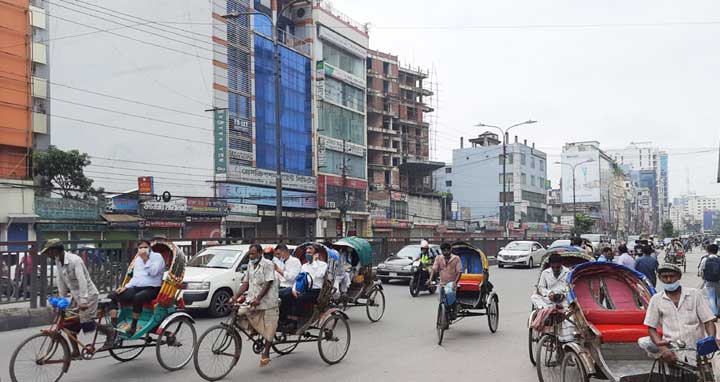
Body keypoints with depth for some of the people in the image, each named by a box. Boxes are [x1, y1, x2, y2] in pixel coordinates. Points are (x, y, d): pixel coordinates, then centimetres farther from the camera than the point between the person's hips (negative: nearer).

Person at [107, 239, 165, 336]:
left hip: (152, 289, -7)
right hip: (136, 288, 7)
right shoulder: (137, 259, 22)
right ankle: (113, 324, -12)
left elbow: (153, 272, -13)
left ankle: (133, 326, -28)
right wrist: (126, 287, 9)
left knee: (137, 297, -39)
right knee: (112, 295, -10)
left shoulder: (157, 256, 2)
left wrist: (145, 260, -15)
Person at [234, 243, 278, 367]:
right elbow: (246, 283, 13)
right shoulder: (250, 264, 14)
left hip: (267, 300, -6)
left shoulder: (268, 264, -10)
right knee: (239, 313, -16)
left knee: (268, 330, -1)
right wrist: (236, 296, 1)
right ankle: (254, 330, 8)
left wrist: (257, 299, -26)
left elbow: (267, 284, -17)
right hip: (251, 298, 6)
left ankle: (266, 353, 12)